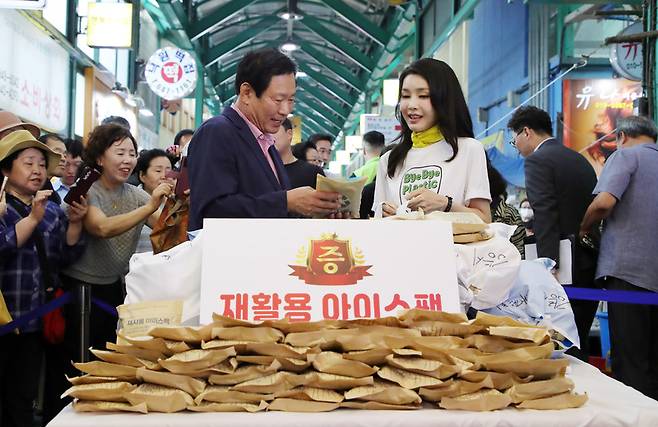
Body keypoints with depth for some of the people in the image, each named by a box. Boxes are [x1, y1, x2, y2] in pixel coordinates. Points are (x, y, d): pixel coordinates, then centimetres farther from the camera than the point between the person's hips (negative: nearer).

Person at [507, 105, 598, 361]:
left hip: (564, 265, -8)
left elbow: (546, 216, -18)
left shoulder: (537, 160, -8)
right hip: (591, 264, 8)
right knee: (578, 343, 14)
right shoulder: (580, 160, 17)